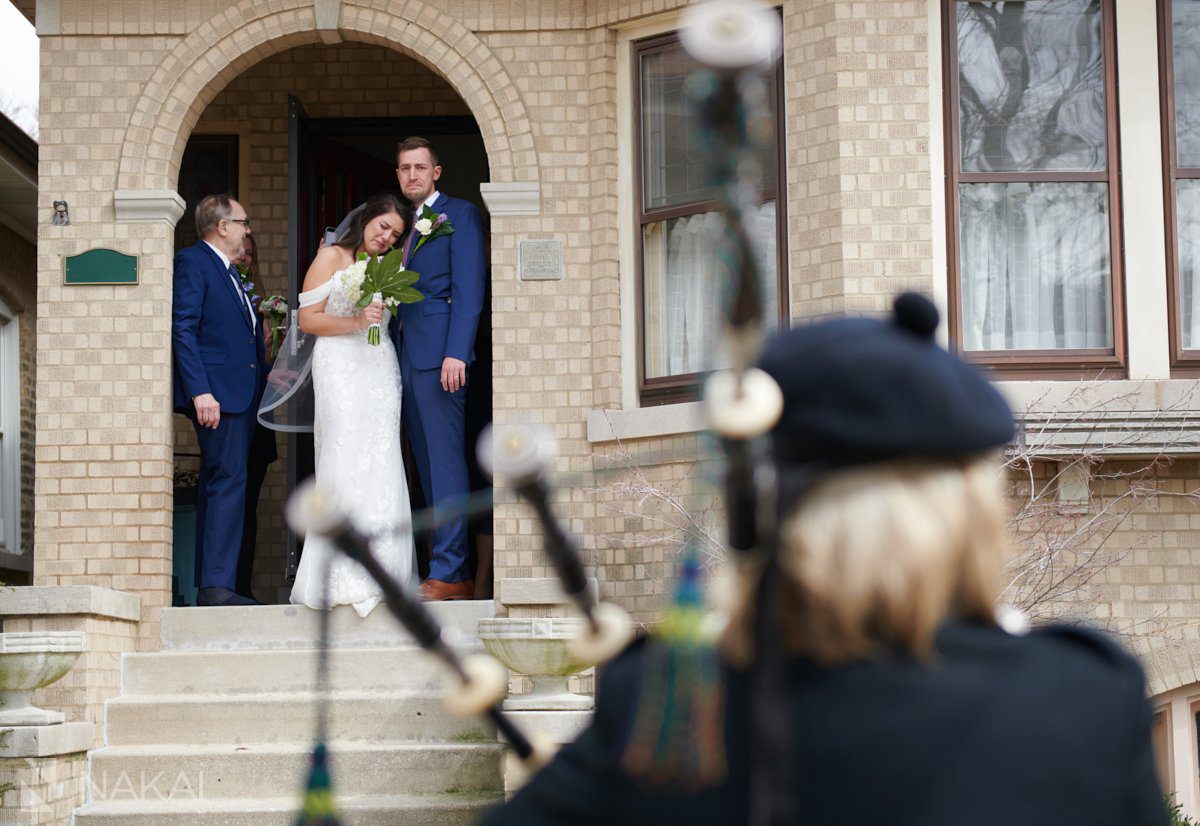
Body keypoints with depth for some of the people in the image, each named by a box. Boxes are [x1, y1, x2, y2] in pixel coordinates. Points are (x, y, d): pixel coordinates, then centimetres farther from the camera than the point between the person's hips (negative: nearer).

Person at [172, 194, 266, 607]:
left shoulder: (228, 270, 23)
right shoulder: (191, 262, -6)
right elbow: (183, 329, -14)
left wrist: (267, 371, 16)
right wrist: (200, 391, -21)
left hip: (240, 393, 10)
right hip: (216, 393, -10)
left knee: (218, 486, 9)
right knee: (228, 482, -15)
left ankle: (210, 587, 11)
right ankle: (217, 585, -16)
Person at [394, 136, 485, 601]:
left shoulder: (459, 214, 0)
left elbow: (469, 289, -9)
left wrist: (457, 353, -18)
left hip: (440, 355, -8)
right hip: (406, 359, 8)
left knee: (446, 463, -10)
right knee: (428, 469, 6)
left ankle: (449, 572, -11)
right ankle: (455, 576, 8)